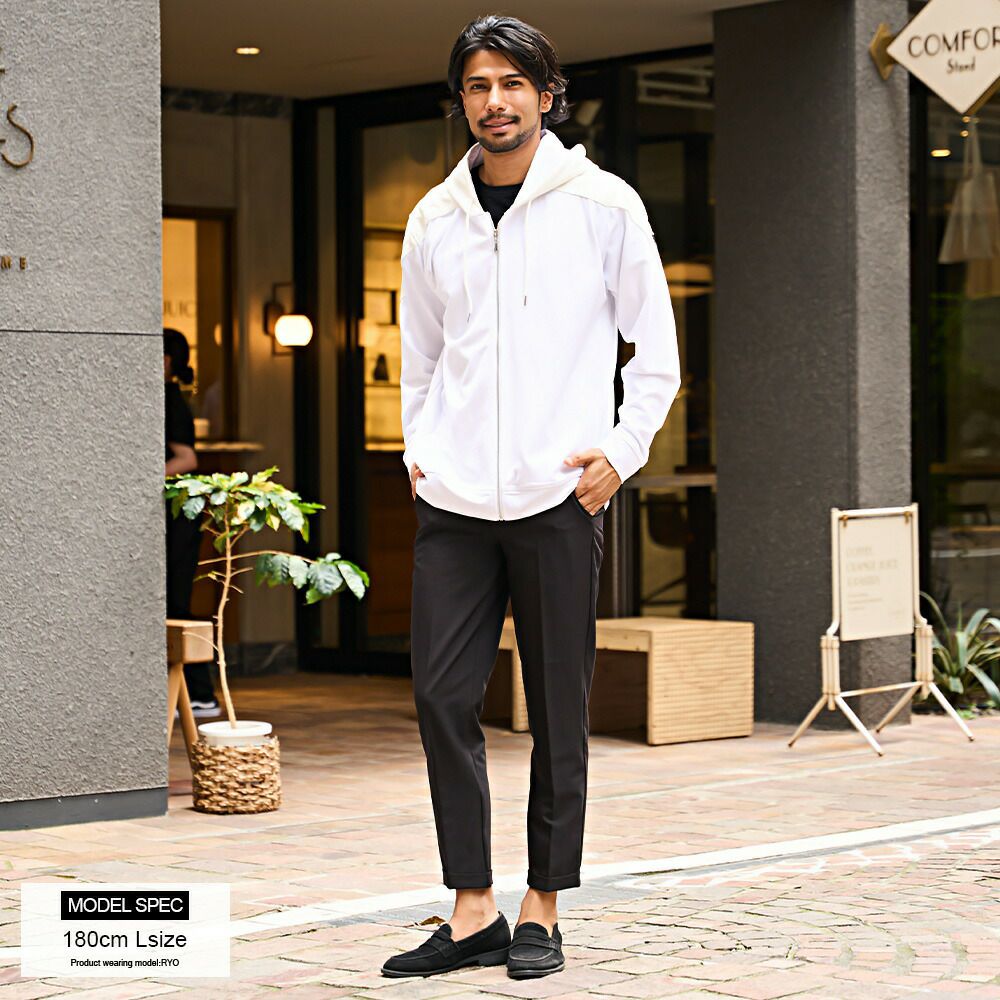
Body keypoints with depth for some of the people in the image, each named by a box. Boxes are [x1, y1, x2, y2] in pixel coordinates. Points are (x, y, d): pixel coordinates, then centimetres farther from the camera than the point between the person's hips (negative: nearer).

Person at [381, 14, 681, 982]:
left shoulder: (603, 204, 2)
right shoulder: (434, 219, 11)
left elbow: (656, 349, 6)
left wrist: (622, 448, -5)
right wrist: (418, 453, 7)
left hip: (558, 498, -3)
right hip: (453, 500, 3)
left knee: (558, 710, 2)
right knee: (442, 694, -3)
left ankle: (541, 911, 12)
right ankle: (472, 910, 5)